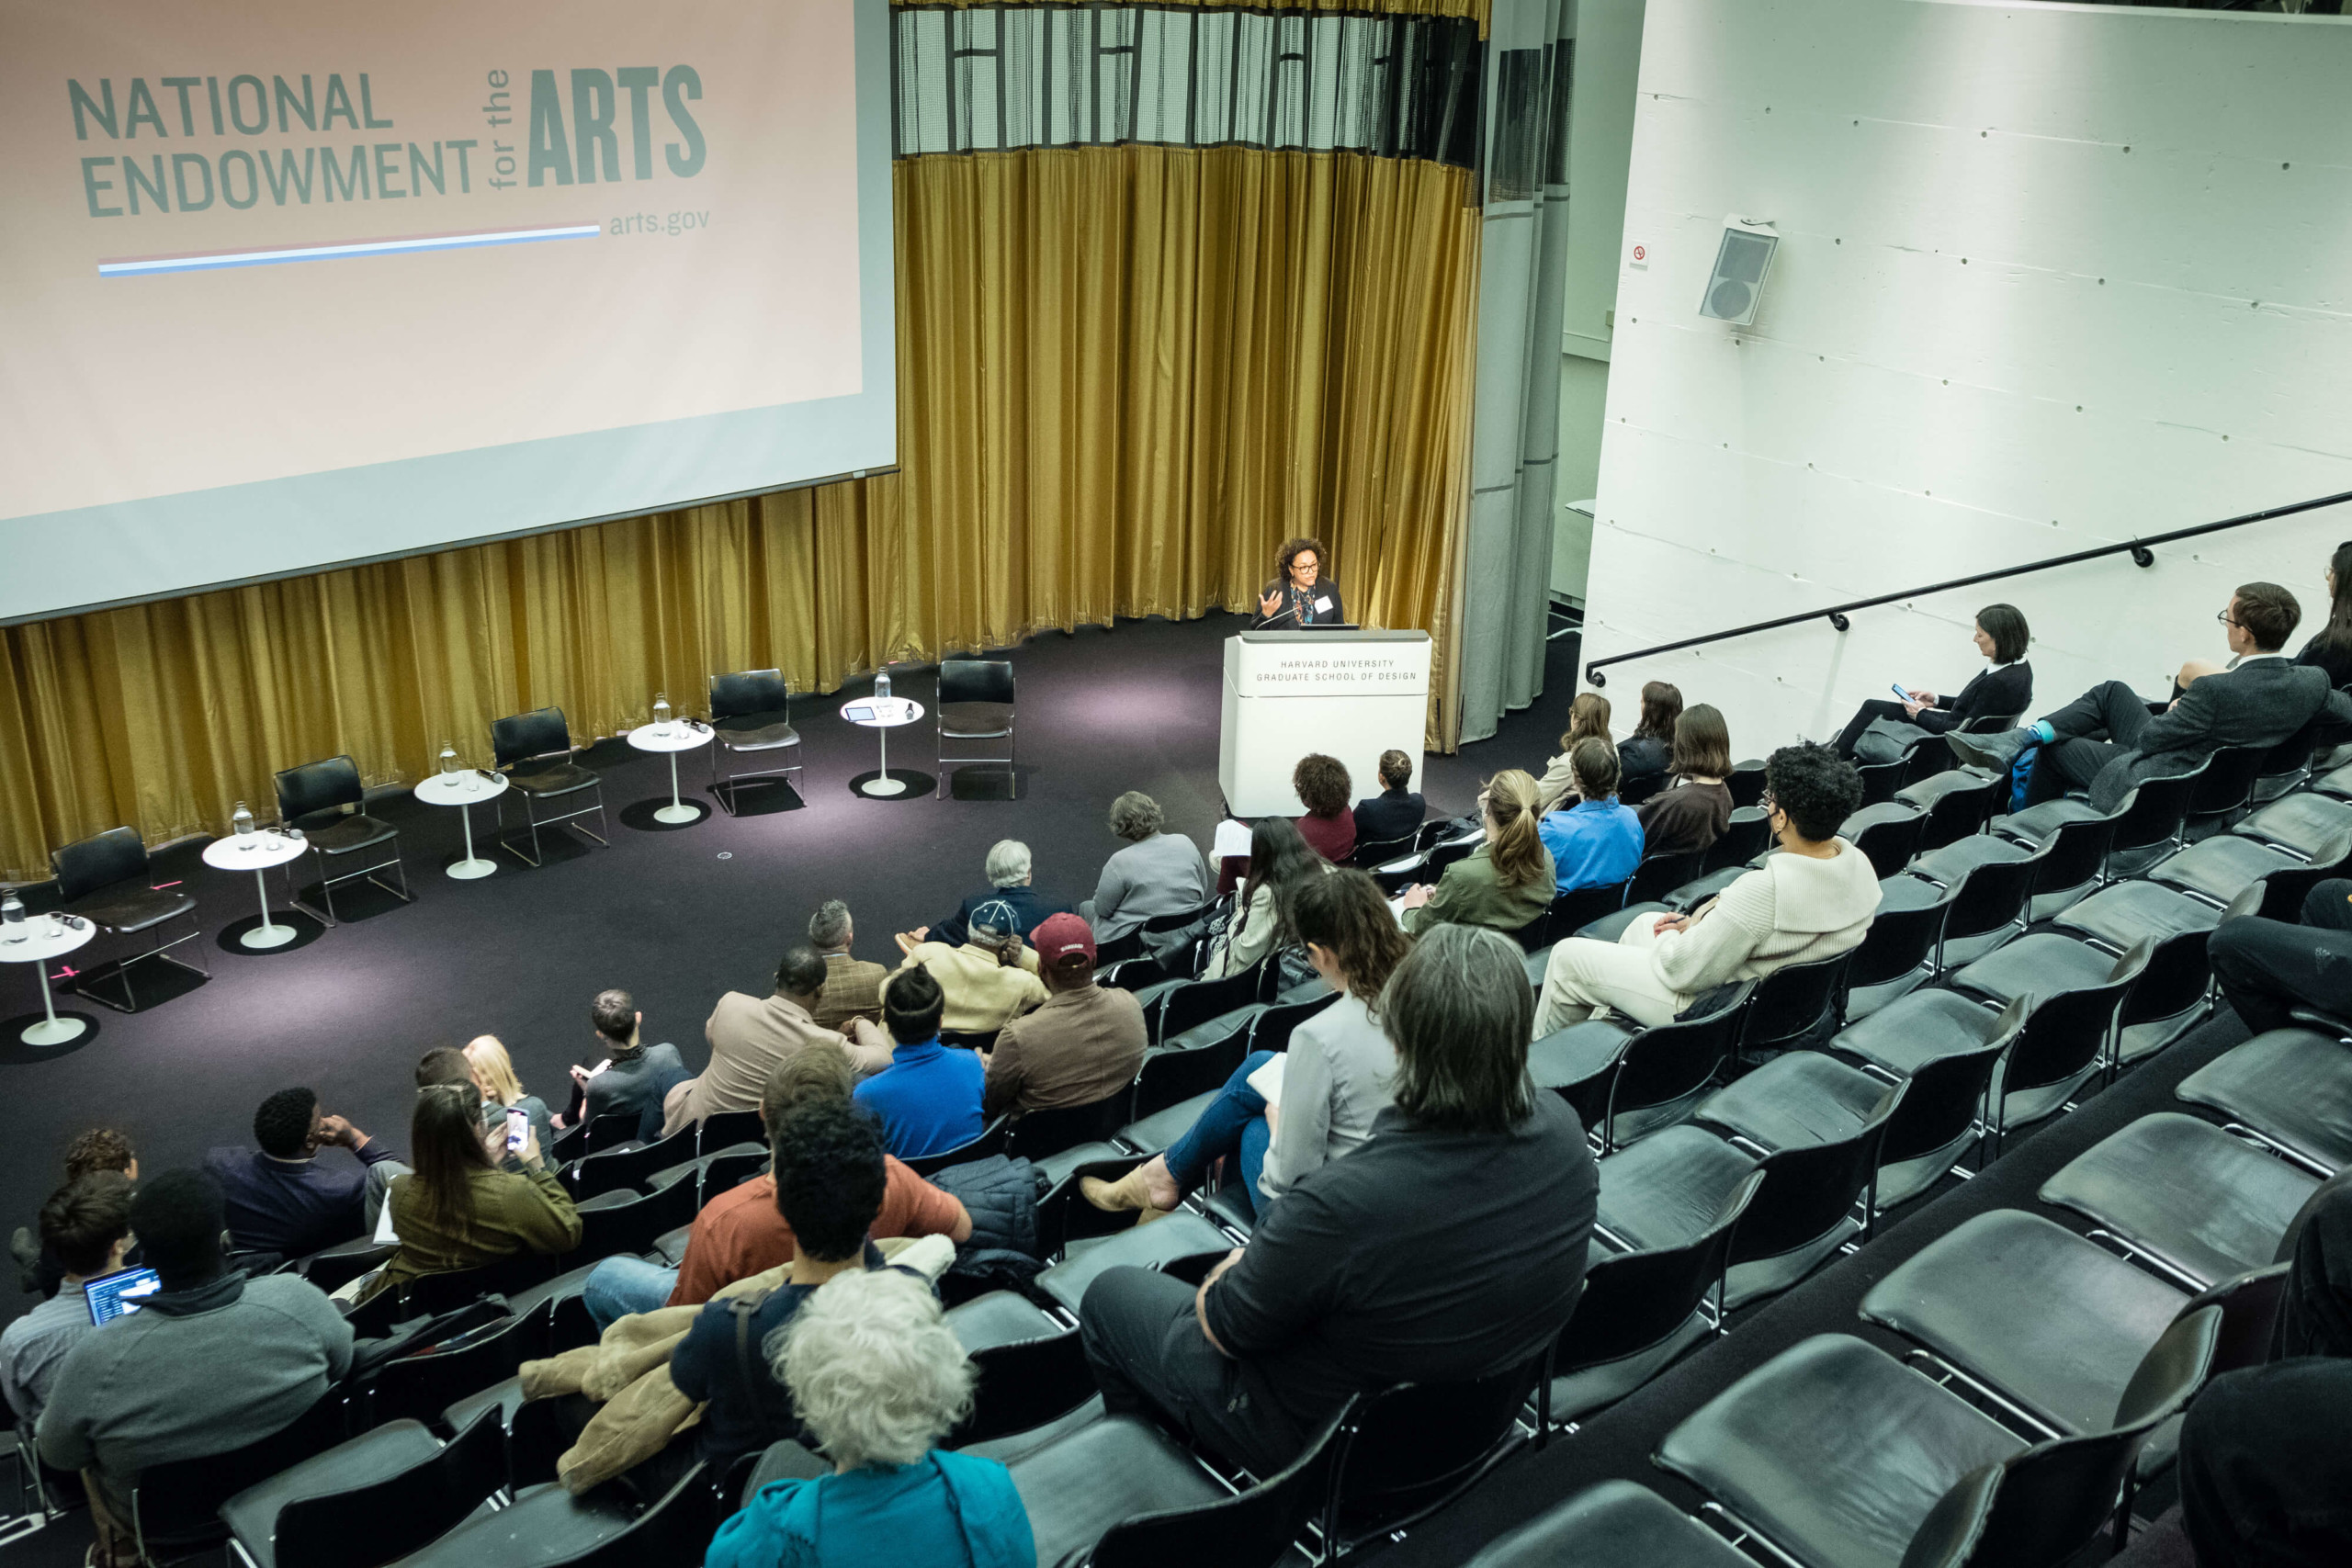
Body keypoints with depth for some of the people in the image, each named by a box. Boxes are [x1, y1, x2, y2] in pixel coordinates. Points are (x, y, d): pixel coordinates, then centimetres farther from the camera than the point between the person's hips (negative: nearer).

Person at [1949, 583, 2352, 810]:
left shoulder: (2215, 691, -33)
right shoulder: (2311, 682, -13)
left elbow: (2149, 737, -20)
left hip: (2142, 784, -8)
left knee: (2054, 746, 17)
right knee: (2111, 692, 17)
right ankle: (2014, 741, 10)